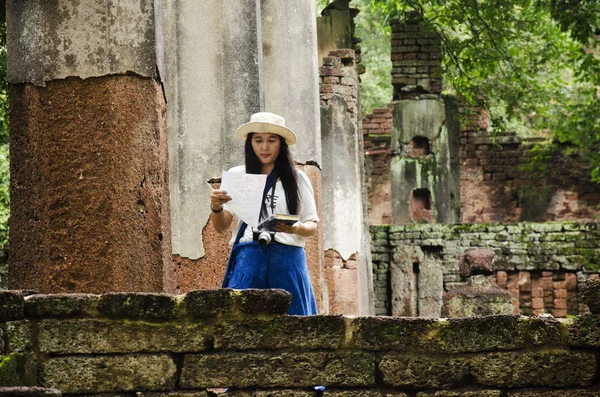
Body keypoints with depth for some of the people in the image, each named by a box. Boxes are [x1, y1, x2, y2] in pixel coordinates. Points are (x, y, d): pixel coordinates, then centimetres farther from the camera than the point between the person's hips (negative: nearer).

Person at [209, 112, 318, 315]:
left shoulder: (297, 179, 11)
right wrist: (216, 206, -13)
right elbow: (221, 226, 9)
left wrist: (297, 228, -13)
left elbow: (312, 227, 10)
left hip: (287, 260, 0)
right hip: (248, 260, 0)